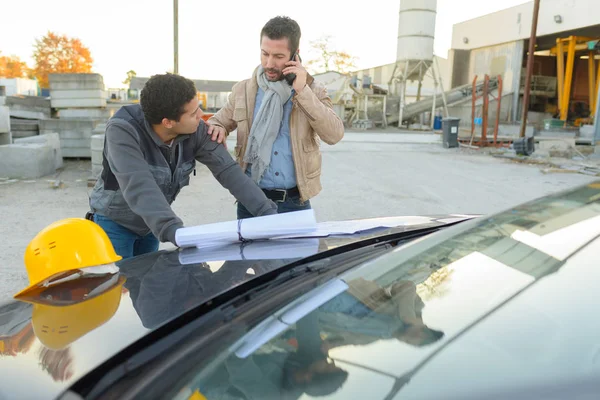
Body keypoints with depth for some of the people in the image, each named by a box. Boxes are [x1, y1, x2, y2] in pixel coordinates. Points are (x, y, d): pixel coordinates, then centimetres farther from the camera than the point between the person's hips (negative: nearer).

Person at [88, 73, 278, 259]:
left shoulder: (195, 130, -19)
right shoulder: (122, 131, -31)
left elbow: (229, 171, -21)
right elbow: (139, 188, -42)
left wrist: (268, 213, -29)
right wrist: (173, 231, -56)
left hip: (151, 225, 5)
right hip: (115, 224, -4)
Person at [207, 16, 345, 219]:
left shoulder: (313, 90, 0)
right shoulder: (243, 90, 3)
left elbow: (335, 134, -13)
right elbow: (217, 121, 15)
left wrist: (303, 91, -19)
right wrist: (217, 128, -10)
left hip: (295, 201, -1)